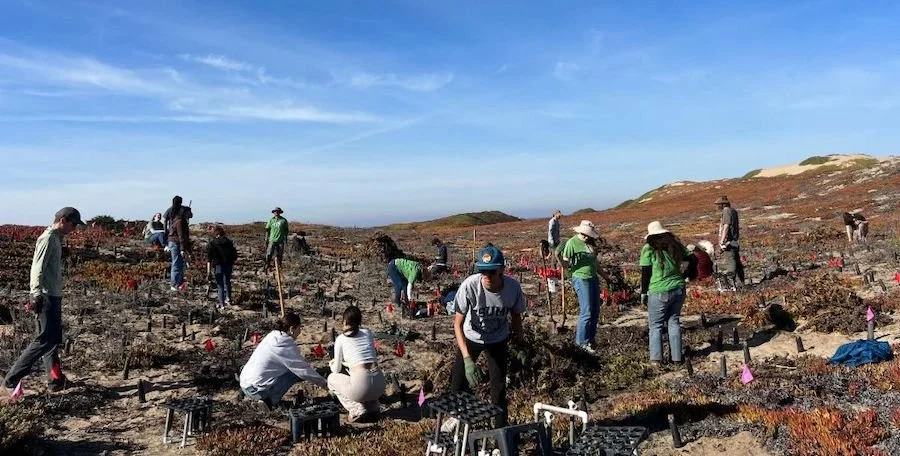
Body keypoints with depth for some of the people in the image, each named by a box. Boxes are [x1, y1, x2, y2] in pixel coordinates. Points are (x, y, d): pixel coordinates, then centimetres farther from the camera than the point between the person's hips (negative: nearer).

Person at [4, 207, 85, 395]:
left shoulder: (56, 238, 15)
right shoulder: (48, 239, -14)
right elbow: (38, 268, -22)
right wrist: (36, 294, -30)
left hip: (54, 296, 10)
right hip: (46, 297, -10)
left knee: (53, 339, 12)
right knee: (45, 340, -7)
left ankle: (56, 380, 18)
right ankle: (12, 379, -1)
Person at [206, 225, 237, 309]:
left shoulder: (211, 244, 2)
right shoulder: (229, 242, 10)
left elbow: (209, 257, -7)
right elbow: (234, 255, 11)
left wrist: (209, 269, -9)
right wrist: (232, 264, 24)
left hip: (218, 265, -3)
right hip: (228, 265, 3)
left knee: (220, 285, 5)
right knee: (227, 282, 22)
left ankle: (222, 303, 2)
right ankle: (228, 298, 11)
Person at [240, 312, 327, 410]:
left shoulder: (273, 336, 7)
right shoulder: (287, 346, -17)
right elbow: (304, 370, -12)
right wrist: (323, 383, 1)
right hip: (255, 390, -9)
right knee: (296, 372, -6)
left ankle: (267, 398, 13)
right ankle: (271, 401, -3)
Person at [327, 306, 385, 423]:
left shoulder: (341, 339, 7)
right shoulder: (368, 333, 17)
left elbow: (337, 370, 15)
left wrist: (332, 364, 40)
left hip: (361, 386, -5)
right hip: (380, 385, 5)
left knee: (332, 379, 24)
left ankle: (357, 411, 9)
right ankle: (373, 408, 21)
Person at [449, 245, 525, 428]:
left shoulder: (513, 287, -28)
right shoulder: (470, 286, -35)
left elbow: (516, 316, -7)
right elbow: (458, 324, -30)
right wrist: (467, 359, -39)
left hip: (498, 340, 1)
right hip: (470, 338, -1)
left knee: (499, 386, 6)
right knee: (458, 383, 8)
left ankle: (501, 428, 27)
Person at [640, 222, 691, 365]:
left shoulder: (649, 249, -8)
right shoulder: (675, 245, 5)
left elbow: (645, 273, -8)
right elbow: (689, 258, 12)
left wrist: (643, 292, 1)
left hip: (658, 293, -4)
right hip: (678, 290, 5)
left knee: (655, 325, 7)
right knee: (674, 322, 14)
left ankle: (656, 358, 5)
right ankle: (677, 357, 16)